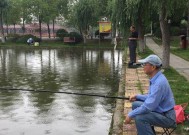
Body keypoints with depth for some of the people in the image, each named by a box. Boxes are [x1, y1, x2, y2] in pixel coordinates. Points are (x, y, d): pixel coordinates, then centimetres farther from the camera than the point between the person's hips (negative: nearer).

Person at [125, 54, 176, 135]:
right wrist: (137, 97, 10)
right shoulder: (155, 78, 4)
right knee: (135, 104, 13)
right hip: (159, 110, 10)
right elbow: (152, 97, 19)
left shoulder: (159, 83, -27)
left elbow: (148, 106, -29)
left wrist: (130, 115, -20)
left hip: (166, 117, -10)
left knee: (139, 118, -29)